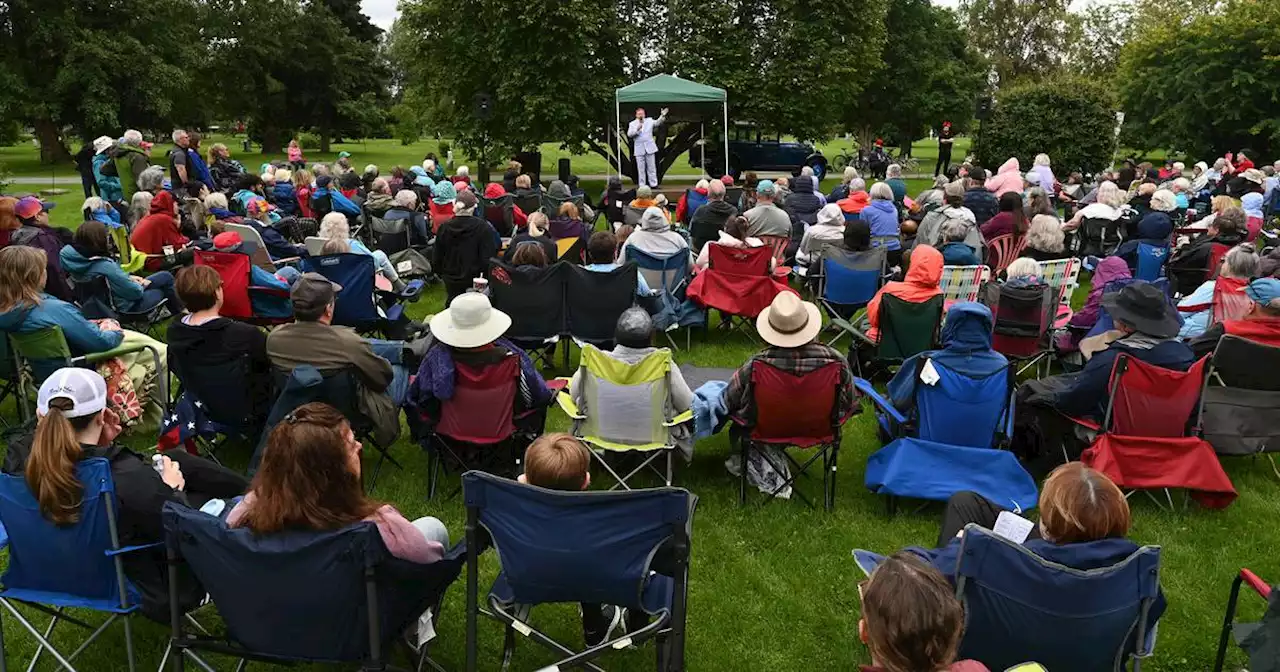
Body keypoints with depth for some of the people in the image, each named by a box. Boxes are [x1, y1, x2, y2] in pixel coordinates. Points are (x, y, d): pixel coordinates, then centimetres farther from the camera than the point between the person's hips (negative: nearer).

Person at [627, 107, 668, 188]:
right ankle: (642, 185, 7)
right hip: (639, 149, -1)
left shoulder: (649, 121, 8)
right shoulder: (632, 124, 3)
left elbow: (658, 122, -3)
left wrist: (662, 116, -20)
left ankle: (653, 184, 10)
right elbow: (629, 134, -8)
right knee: (641, 169, 2)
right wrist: (637, 129, -23)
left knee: (652, 168, 5)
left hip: (650, 148, 1)